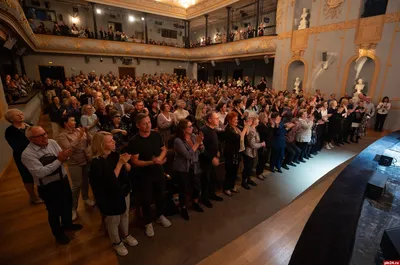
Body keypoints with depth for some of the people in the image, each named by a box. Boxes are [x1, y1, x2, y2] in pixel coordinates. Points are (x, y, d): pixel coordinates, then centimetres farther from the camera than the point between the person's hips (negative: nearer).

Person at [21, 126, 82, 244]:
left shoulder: (52, 142, -7)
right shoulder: (27, 154, -21)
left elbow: (63, 158, -4)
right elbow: (40, 172, -28)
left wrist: (65, 156, -28)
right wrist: (59, 160, -32)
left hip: (63, 179, 5)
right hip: (48, 187, -5)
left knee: (67, 204, 25)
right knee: (54, 211, 16)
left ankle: (67, 224, 54)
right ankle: (58, 233, 45)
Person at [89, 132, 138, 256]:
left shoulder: (115, 154, -7)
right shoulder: (96, 163, -23)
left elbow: (128, 169, 0)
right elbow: (110, 180, -26)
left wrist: (125, 162, -21)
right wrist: (119, 163, -29)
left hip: (124, 191, 6)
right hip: (110, 196, -5)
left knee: (125, 215, 23)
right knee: (113, 220, 16)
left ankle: (126, 235, 48)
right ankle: (117, 243, 41)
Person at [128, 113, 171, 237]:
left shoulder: (156, 135, -7)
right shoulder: (134, 141, -20)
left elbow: (164, 149, 3)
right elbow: (134, 161, -19)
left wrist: (160, 158, -17)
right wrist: (151, 162, -30)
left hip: (159, 171, 4)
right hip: (144, 175, -4)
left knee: (160, 195, 22)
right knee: (146, 200, 11)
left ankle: (160, 216, 47)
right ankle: (148, 223, 35)